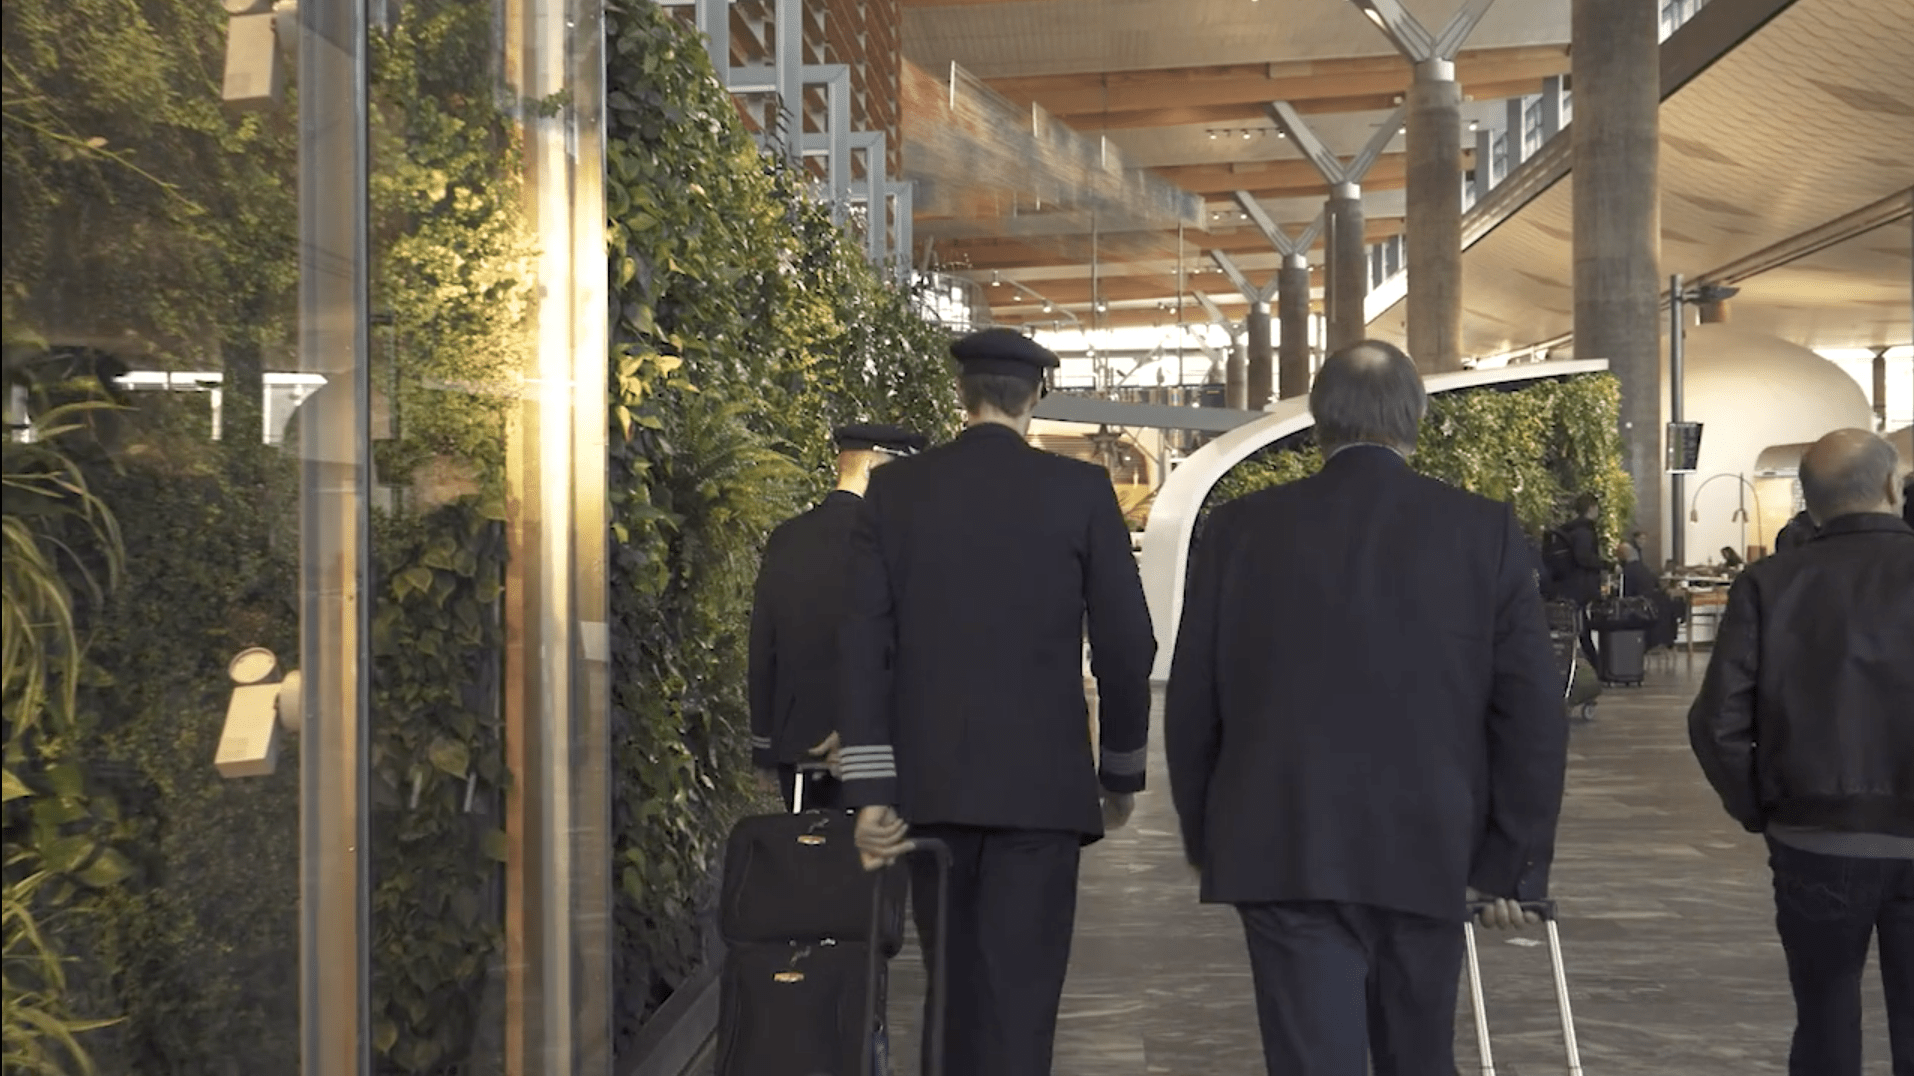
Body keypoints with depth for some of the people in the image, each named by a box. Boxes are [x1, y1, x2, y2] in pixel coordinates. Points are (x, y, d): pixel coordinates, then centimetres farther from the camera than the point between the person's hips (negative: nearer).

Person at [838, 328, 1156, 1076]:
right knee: (1019, 992, 0)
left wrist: (870, 790, -1)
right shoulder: (1081, 490, -2)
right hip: (1040, 779, -2)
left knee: (951, 985, 17)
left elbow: (863, 643, -2)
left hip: (930, 780, 3)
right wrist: (1120, 773, 11)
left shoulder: (894, 490, 3)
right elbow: (1126, 644, -1)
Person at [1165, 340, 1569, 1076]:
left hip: (1283, 852, -1)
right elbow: (1534, 711, -3)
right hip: (1428, 851, 2)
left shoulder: (1240, 530, 0)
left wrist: (1206, 840, 16)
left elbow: (1191, 706, 4)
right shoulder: (1484, 531, -1)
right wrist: (1515, 860, 4)